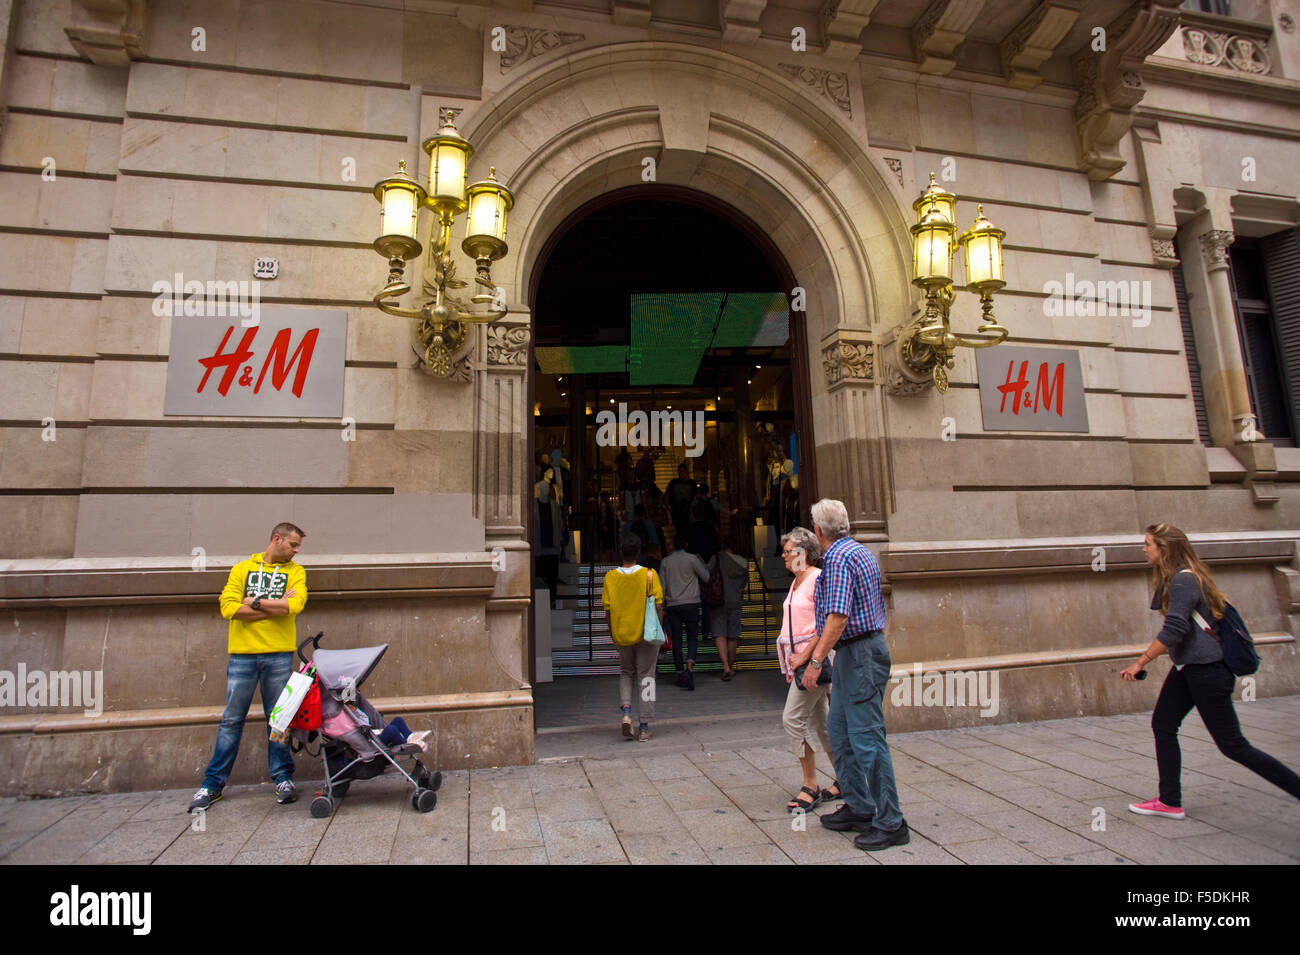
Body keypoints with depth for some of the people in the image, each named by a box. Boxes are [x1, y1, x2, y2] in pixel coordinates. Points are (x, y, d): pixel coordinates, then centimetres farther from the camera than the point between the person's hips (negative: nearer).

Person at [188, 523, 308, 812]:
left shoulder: (295, 572, 8)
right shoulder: (242, 569, 8)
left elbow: (294, 605, -10)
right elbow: (229, 608, -6)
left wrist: (255, 602, -7)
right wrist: (275, 607, -10)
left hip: (279, 654, 0)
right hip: (242, 654, 0)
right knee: (232, 720, 5)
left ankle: (283, 778, 17)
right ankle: (213, 783, 18)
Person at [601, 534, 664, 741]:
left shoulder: (610, 577, -4)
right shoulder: (649, 575, -9)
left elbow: (607, 609, -1)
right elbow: (658, 606, -10)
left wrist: (613, 634, 10)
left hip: (621, 635, 2)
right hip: (646, 633, -2)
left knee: (626, 673, 22)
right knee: (645, 677, 8)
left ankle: (626, 711, 1)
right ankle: (644, 727, 10)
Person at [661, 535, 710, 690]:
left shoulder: (665, 562, 7)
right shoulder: (692, 558, -2)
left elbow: (662, 586, 7)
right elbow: (706, 577, 3)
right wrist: (703, 564, 20)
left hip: (672, 605, 2)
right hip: (691, 603, -2)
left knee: (676, 640, 7)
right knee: (692, 638, 3)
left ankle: (680, 674, 9)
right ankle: (689, 666, -20)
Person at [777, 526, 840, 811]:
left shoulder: (818, 579, -13)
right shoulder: (797, 581, 16)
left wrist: (805, 656, -20)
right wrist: (792, 661, 15)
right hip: (800, 658, 9)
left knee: (793, 719, -9)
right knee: (821, 722, 14)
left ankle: (810, 787, 3)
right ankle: (843, 780, 25)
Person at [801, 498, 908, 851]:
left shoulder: (838, 558, -16)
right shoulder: (861, 551, 15)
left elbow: (838, 616, -25)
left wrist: (816, 661, -22)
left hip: (859, 653, -11)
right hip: (854, 653, 11)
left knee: (867, 737, -3)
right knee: (839, 730, 17)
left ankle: (890, 823, 8)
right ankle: (859, 808, 26)